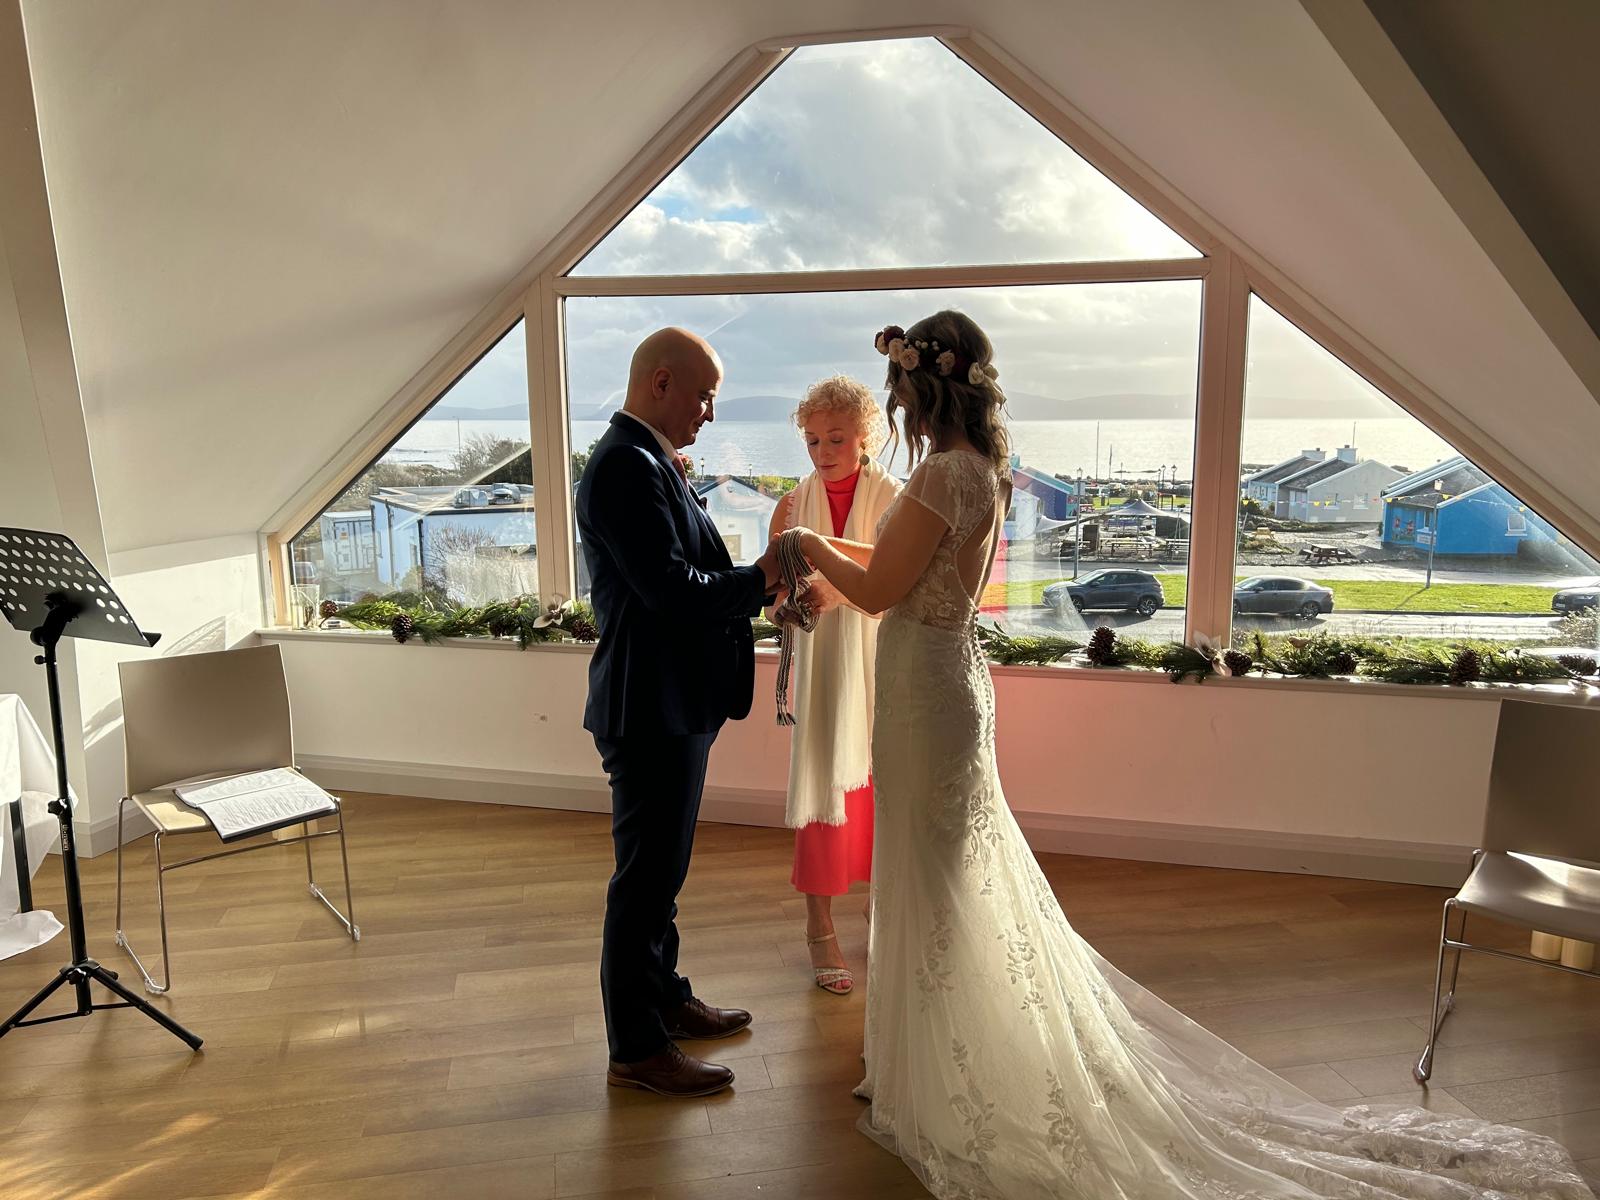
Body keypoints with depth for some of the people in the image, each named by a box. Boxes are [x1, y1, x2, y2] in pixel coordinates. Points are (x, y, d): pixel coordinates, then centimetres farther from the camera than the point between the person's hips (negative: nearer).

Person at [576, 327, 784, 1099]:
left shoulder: (647, 461, 14)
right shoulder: (627, 464, -19)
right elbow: (670, 588, -26)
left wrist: (762, 585, 2)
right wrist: (761, 580, -13)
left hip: (671, 702, 11)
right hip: (652, 709, -11)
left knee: (660, 868, 21)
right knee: (646, 876, 3)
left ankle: (665, 998, 39)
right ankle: (636, 1049, 19)